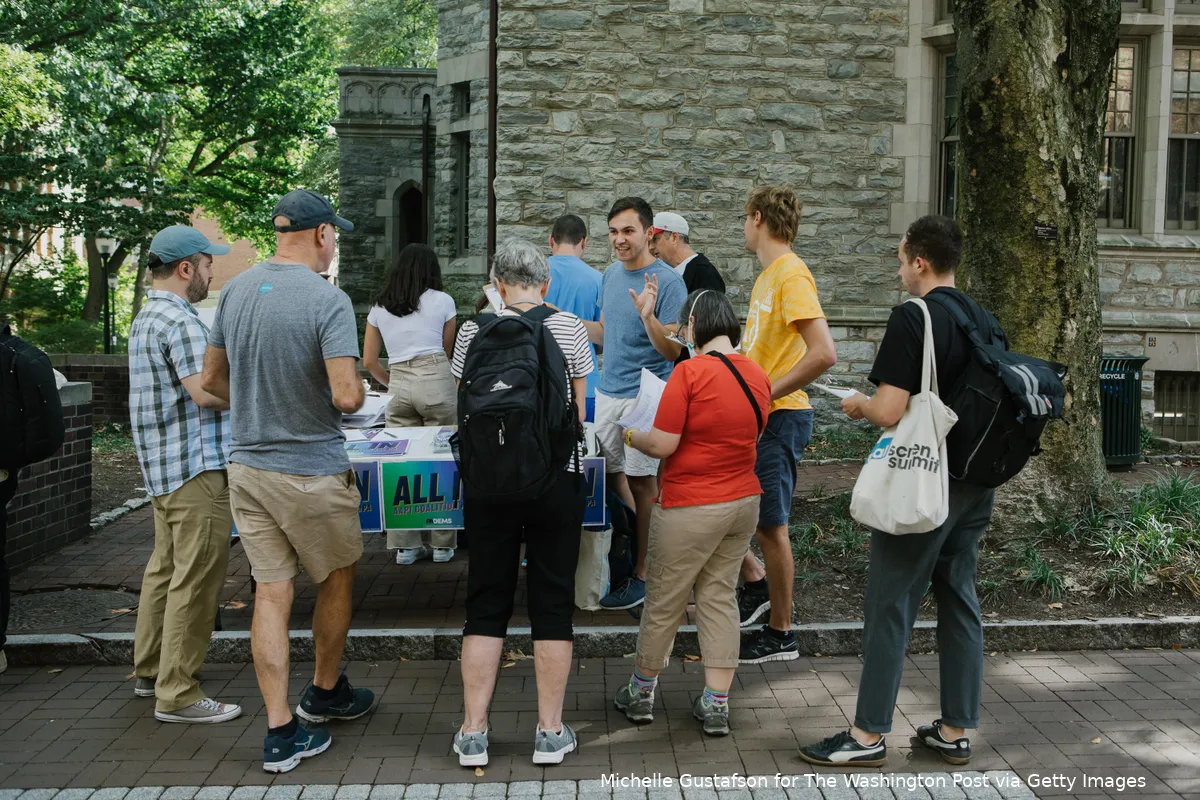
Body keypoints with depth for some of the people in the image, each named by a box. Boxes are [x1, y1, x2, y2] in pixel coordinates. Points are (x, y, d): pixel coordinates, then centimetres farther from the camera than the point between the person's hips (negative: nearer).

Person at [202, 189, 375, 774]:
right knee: (336, 580, 18)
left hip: (247, 464, 6)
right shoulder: (328, 300, -17)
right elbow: (346, 397, -24)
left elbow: (211, 380, 10)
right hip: (311, 471, -5)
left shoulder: (236, 291, 3)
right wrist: (357, 389, -1)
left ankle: (281, 734, 10)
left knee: (271, 593, 8)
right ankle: (324, 694, 34)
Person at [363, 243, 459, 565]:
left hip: (399, 385, 3)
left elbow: (369, 361, 15)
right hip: (436, 379, -3)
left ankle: (405, 545, 11)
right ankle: (441, 544, 11)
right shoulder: (442, 301, 8)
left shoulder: (379, 308, 16)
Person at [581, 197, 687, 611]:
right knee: (611, 476, 12)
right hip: (608, 392, 7)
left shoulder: (667, 281, -14)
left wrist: (648, 316, -33)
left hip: (645, 397, -7)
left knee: (641, 483, 1)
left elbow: (674, 350, -18)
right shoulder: (611, 274, 8)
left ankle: (642, 573, 11)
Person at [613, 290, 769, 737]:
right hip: (744, 501, 6)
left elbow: (662, 445, -17)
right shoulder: (757, 375, 3)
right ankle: (716, 705, 14)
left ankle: (641, 692, 26)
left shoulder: (689, 372, -18)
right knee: (720, 597, 13)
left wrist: (630, 436, 1)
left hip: (691, 508, -6)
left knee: (663, 600, 9)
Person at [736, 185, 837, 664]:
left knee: (770, 526, 1)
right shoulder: (768, 274, 14)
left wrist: (765, 393, -23)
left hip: (779, 418, -9)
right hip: (753, 415, 9)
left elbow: (824, 354, -26)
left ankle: (780, 635, 14)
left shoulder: (791, 274, -16)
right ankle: (756, 582, 26)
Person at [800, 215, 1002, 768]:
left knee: (891, 607, 0)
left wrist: (858, 405, -1)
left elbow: (890, 412, -21)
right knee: (960, 601, 13)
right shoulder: (987, 322, 8)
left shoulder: (912, 318, -15)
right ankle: (956, 731, 21)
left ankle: (868, 736, 7)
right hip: (975, 483, 8)